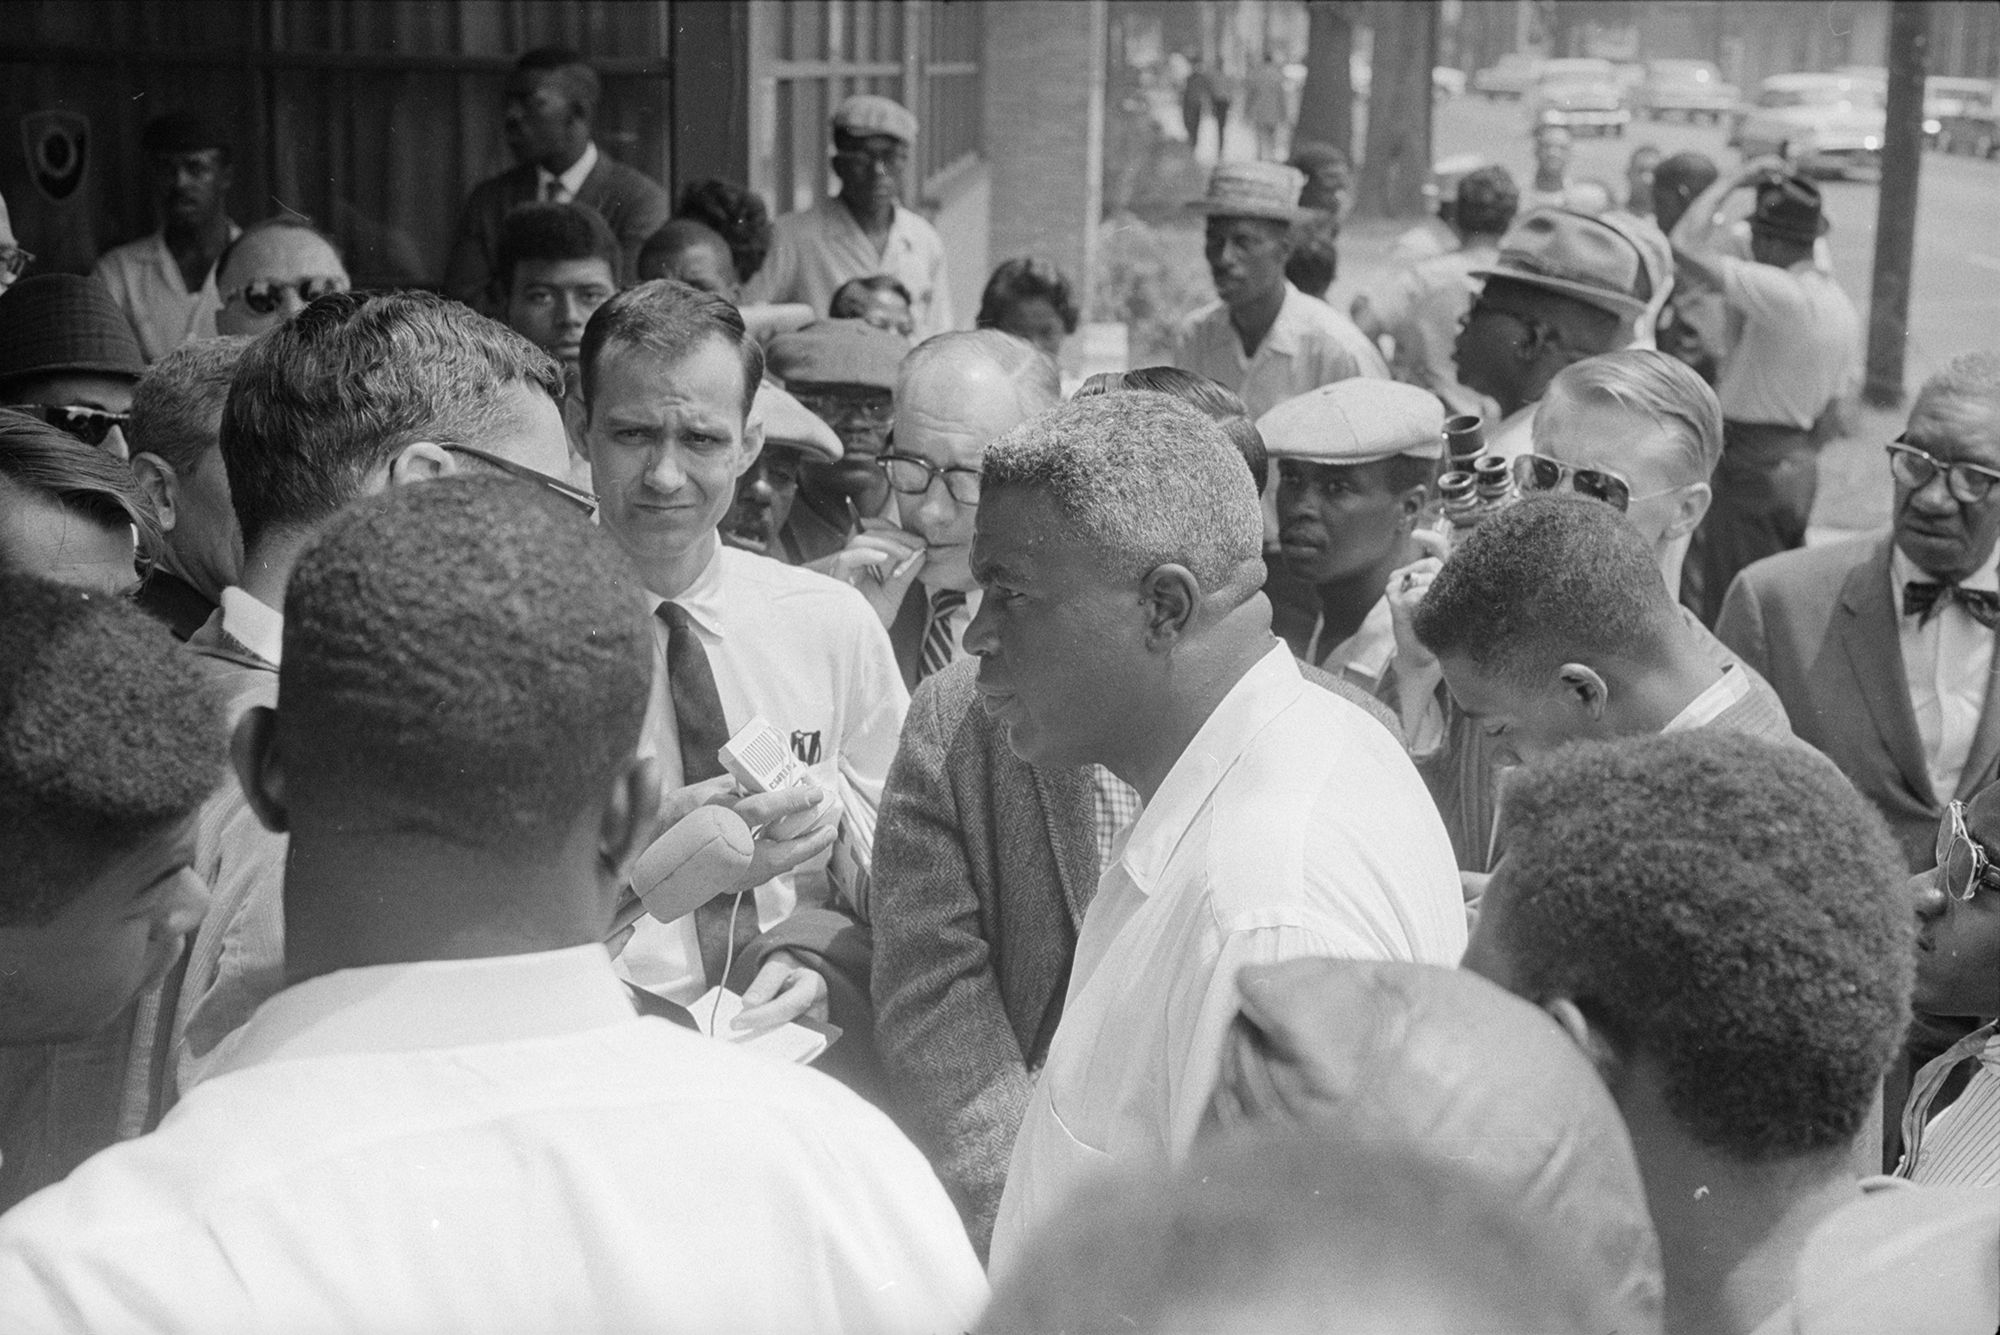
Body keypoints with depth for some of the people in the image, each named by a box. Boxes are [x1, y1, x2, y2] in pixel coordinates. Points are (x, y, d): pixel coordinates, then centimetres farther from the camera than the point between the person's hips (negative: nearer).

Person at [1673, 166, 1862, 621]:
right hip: (1801, 460, 9)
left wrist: (1734, 182, -17)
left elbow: (1686, 246, -28)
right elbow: (1834, 400, 13)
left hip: (1752, 464, -9)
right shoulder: (1843, 307, 7)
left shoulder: (1782, 294, -22)